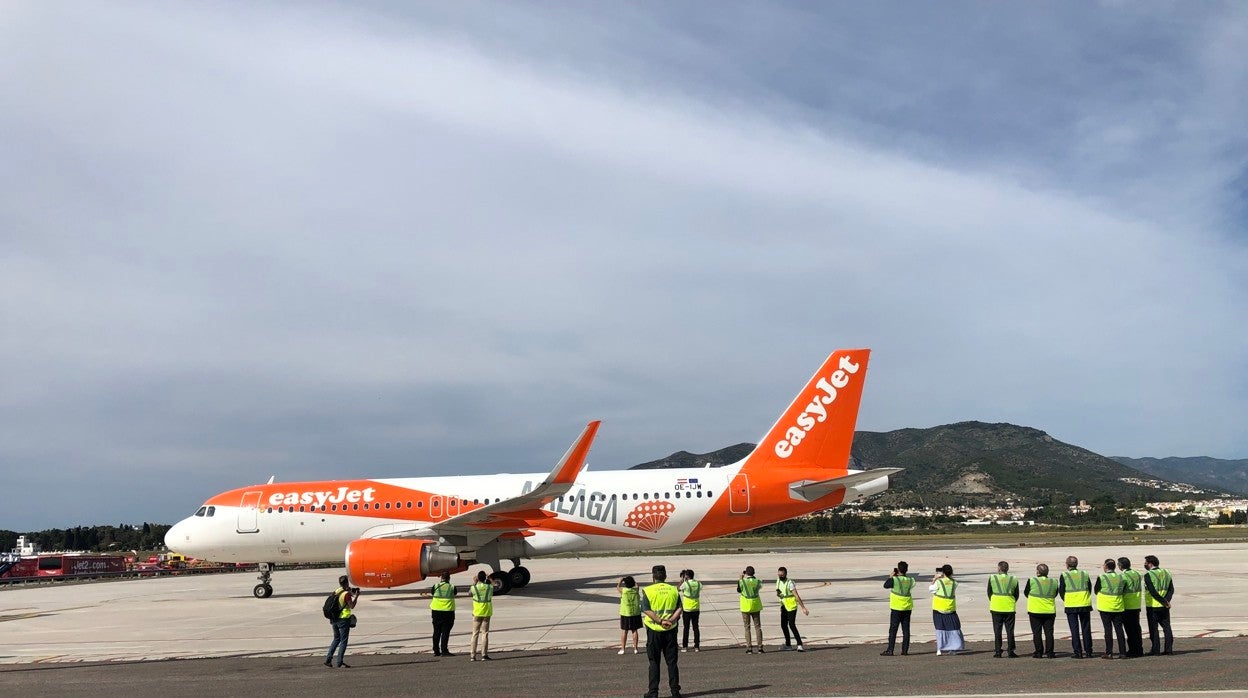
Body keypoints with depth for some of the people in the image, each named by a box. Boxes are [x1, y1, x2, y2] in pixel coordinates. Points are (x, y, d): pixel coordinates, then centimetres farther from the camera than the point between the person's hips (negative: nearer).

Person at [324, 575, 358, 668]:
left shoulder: (336, 591, 5)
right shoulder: (346, 594, -17)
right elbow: (352, 606, -11)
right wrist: (356, 596, -4)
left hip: (334, 619, 7)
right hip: (343, 619, -7)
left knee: (336, 639, 21)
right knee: (343, 641, 1)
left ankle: (328, 659, 17)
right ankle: (340, 663, 0)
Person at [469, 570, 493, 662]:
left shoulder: (474, 587, -10)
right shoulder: (489, 587, -6)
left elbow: (469, 592, 11)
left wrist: (474, 583, 17)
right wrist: (488, 581, 19)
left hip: (477, 613, 0)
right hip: (486, 613, 0)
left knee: (475, 634, 6)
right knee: (485, 634, 4)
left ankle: (473, 656, 5)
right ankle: (484, 655, 1)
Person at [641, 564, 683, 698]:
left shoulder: (648, 591, -6)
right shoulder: (674, 590, 4)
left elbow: (647, 610, -16)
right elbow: (679, 609, -4)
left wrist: (660, 621, -18)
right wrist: (671, 620, -14)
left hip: (654, 630, -2)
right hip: (671, 630, 3)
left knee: (654, 662, 7)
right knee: (672, 661, 10)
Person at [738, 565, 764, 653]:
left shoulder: (742, 582, -14)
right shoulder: (757, 582, -8)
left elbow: (738, 590, 4)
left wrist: (740, 579, 10)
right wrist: (753, 577, 17)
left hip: (746, 606, -2)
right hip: (755, 606, 2)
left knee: (747, 627, 5)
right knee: (757, 626, 9)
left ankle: (749, 648, 1)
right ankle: (760, 647, 7)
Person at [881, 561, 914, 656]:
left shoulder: (894, 580, -15)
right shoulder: (910, 580, -1)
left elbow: (885, 585, -3)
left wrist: (891, 576, 7)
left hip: (896, 608, -4)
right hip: (907, 608, 5)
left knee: (893, 629, -1)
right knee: (906, 629, 9)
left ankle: (890, 650, -2)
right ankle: (905, 650, 10)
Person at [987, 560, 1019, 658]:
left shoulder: (992, 578, -4)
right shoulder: (1014, 579, 1)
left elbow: (989, 593, 3)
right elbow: (1016, 595, 8)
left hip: (996, 608, -1)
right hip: (1010, 608, 1)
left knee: (997, 630, 4)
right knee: (1010, 630, 8)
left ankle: (997, 652, 3)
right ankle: (1010, 651, 8)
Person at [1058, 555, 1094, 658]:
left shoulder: (1064, 576, -6)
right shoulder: (1085, 574, 4)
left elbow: (1061, 591, -4)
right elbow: (1090, 589, 9)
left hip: (1071, 606, -3)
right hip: (1085, 605, 3)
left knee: (1074, 629, 2)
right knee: (1086, 628, 11)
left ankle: (1078, 652, 1)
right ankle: (1088, 652, 12)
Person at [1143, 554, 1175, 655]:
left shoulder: (1148, 575, -13)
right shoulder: (1166, 573, 7)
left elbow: (1153, 592, -20)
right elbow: (1171, 589, 3)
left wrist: (1164, 601, -12)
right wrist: (1166, 600, -6)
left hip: (1152, 606, -6)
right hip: (1164, 607, 6)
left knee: (1153, 628, 1)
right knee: (1166, 627, 13)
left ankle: (1155, 650, 3)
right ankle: (1169, 649, 14)